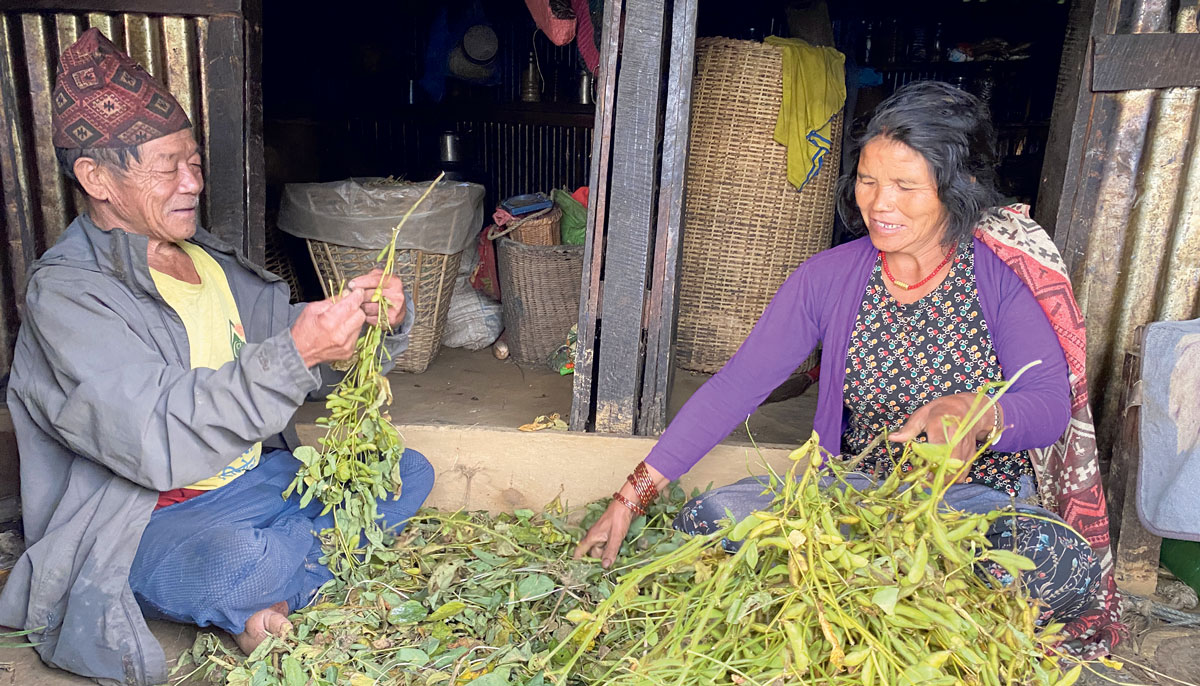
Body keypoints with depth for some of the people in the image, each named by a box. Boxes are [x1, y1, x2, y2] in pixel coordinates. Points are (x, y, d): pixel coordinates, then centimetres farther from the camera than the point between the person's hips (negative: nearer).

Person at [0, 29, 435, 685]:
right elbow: (158, 440, -28)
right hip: (145, 520, -7)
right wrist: (294, 356, -36)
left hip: (255, 479, 8)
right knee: (233, 565, -39)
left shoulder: (208, 258, 8)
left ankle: (268, 593, -8)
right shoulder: (67, 293, -16)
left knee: (409, 472, -1)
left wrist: (379, 319, -10)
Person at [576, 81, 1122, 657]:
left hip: (980, 498, -1)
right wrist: (634, 496, -10)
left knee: (1061, 564, -35)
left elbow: (1052, 405, -13)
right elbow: (735, 386, -6)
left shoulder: (1007, 277, -7)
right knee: (707, 518, -22)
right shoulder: (828, 279, -3)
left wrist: (971, 412, -39)